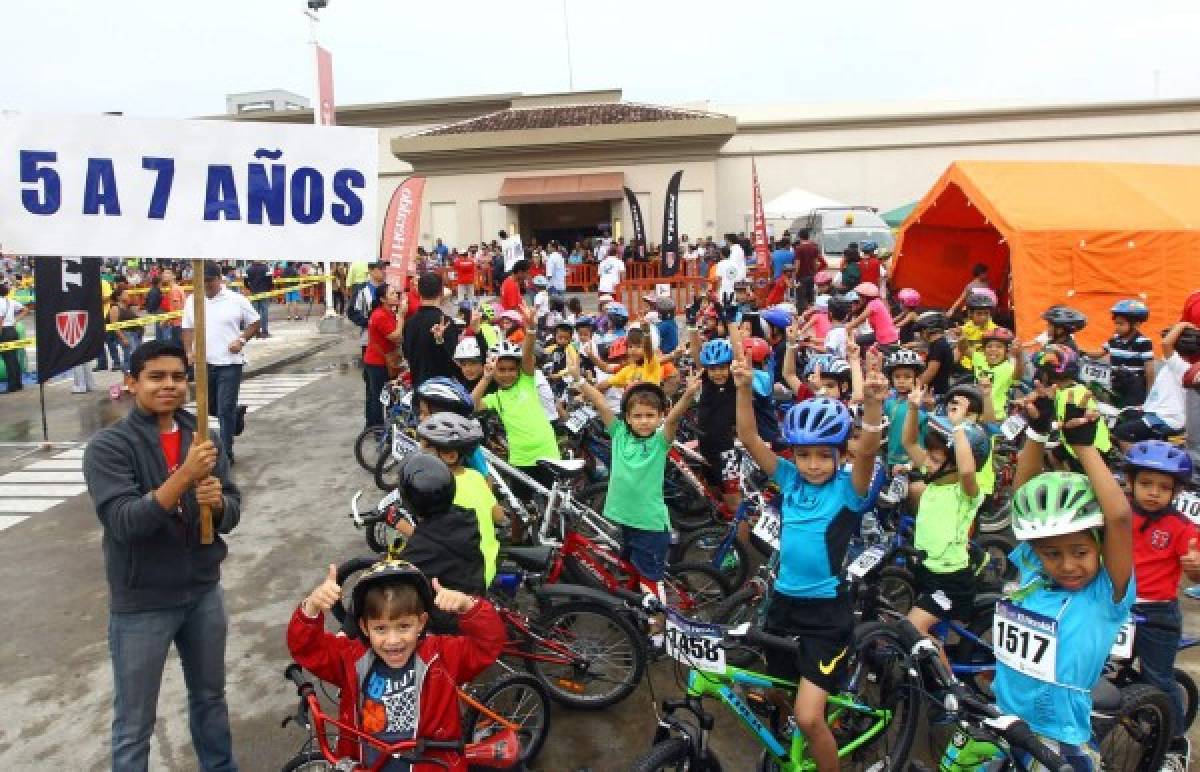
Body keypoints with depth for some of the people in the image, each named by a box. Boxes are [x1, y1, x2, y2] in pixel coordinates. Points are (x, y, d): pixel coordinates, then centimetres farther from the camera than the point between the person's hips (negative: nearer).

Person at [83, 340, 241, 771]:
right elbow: (124, 522, -24)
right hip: (141, 604, -4)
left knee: (210, 697, 24)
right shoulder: (108, 446, -13)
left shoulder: (201, 437, 0)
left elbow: (233, 513, 0)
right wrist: (183, 476, -35)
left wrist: (217, 502, -23)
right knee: (134, 725, 11)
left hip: (204, 592, 5)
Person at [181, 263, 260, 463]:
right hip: (203, 363, 4)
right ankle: (236, 414, 44)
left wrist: (241, 340, -11)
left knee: (226, 410, -4)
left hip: (229, 362, -4)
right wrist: (189, 351, -1)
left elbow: (254, 323, 4)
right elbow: (188, 329, 14)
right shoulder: (192, 301, 8)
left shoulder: (237, 300, -3)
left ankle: (226, 453, 6)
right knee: (210, 408, 15)